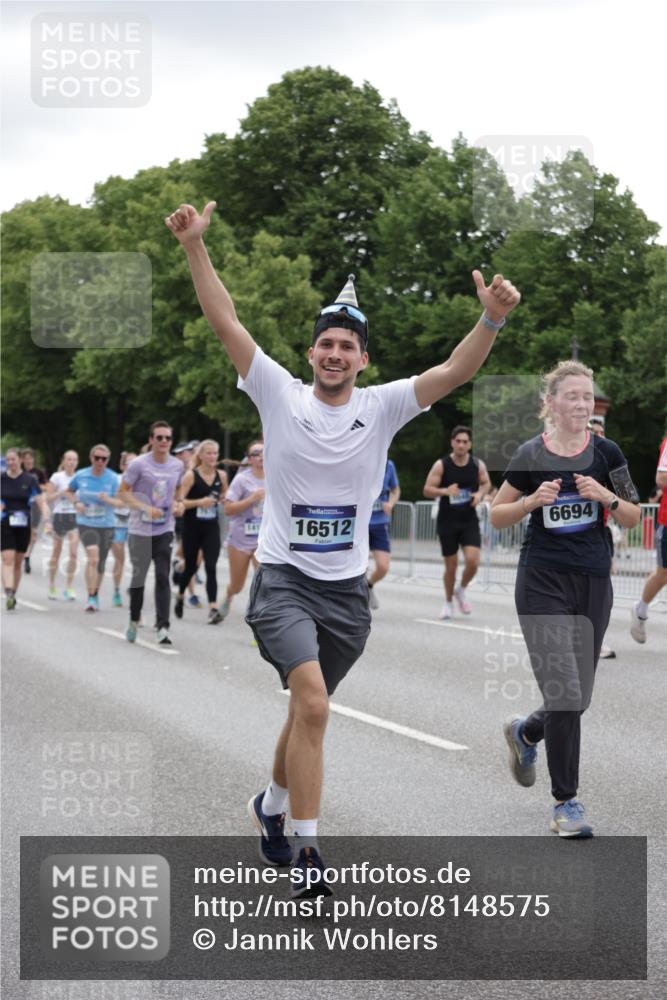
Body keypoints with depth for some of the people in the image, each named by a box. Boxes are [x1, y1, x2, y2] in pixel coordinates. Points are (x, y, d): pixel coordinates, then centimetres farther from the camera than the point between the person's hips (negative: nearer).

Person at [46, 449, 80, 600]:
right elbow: (49, 497, -5)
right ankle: (51, 586, 22)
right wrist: (63, 492, -17)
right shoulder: (57, 477, -3)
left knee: (73, 553, -10)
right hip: (59, 515, -2)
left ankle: (69, 588, -3)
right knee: (56, 552, 9)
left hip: (75, 517, 2)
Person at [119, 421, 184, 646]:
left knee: (163, 578, -7)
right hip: (140, 530, -2)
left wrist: (178, 503, 0)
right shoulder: (138, 464, -10)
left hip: (165, 530, 2)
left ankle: (163, 627, -10)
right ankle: (134, 621, 27)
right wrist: (146, 508, -20)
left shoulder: (177, 465, 4)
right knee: (139, 576, 7)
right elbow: (122, 492, -7)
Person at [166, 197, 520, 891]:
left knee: (307, 711, 16)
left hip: (347, 588, 3)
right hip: (283, 579, -3)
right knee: (313, 705, -22)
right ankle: (305, 852, -18)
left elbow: (456, 371, -12)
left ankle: (271, 805, 43)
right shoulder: (280, 394, -3)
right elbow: (224, 321, -10)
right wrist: (194, 246, -20)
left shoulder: (383, 407, 1)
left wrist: (492, 318, -29)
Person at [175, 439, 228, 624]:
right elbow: (179, 501, -15)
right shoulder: (191, 475, -9)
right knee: (191, 566, 11)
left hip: (211, 527, 2)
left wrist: (221, 499, 1)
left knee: (211, 567, -9)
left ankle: (213, 608, -14)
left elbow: (224, 496, 22)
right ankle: (180, 598, 38)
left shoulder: (221, 475, 3)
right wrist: (199, 502, -26)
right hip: (192, 527, -2)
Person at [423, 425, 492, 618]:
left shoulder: (478, 465, -2)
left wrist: (480, 494, -7)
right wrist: (445, 491, -27)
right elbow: (427, 490, -8)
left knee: (473, 561, -15)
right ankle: (448, 602, 27)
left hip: (469, 521, 1)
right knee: (451, 565, 5)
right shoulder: (441, 465, -8)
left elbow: (486, 483, 15)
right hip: (447, 522, -1)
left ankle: (462, 590, 15)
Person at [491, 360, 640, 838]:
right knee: (565, 695, -11)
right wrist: (532, 500, -12)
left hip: (593, 583, 3)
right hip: (543, 583, -3)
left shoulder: (605, 453, 2)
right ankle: (566, 804, -1)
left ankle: (526, 732, 42)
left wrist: (607, 496, -13)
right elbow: (496, 515, 5)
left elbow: (633, 519, 6)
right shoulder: (531, 455, -3)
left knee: (578, 697, 9)